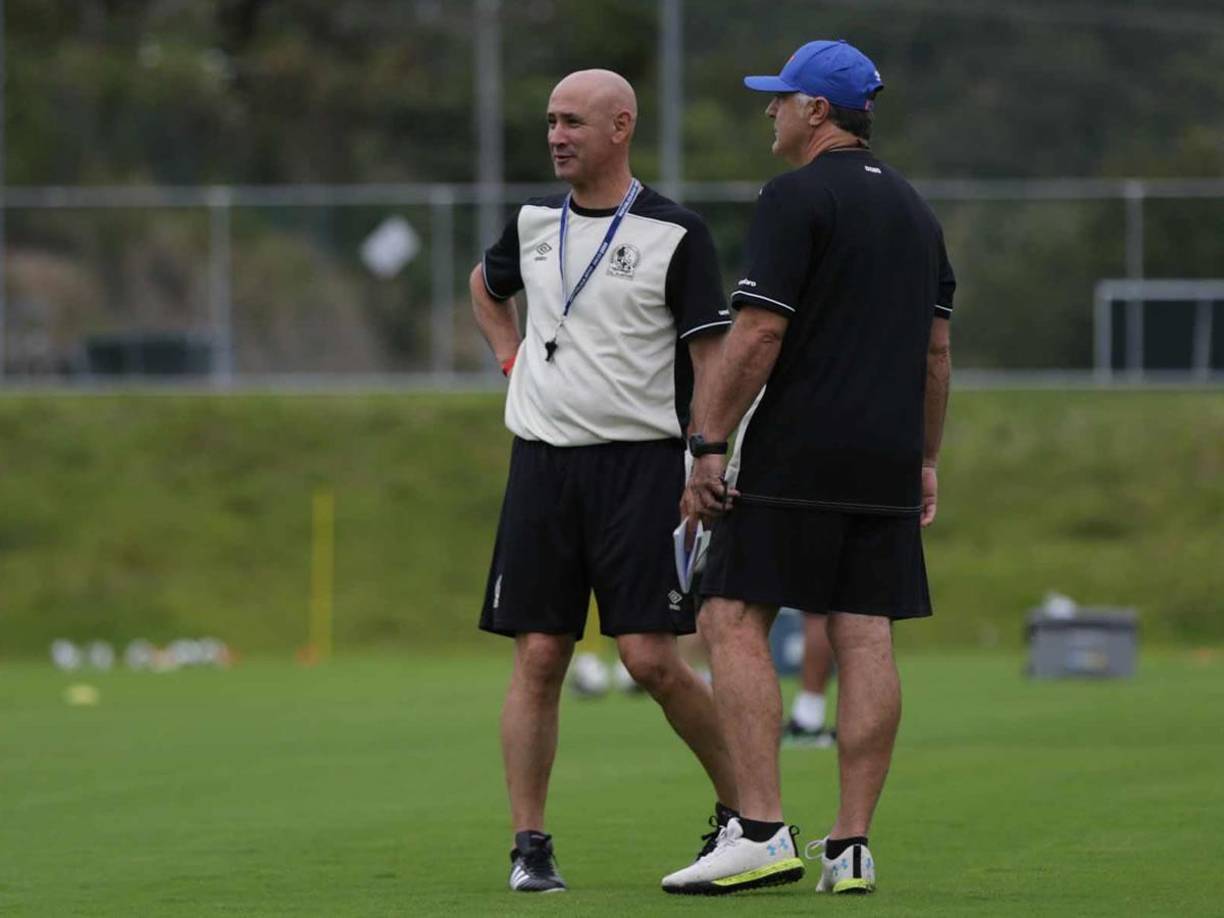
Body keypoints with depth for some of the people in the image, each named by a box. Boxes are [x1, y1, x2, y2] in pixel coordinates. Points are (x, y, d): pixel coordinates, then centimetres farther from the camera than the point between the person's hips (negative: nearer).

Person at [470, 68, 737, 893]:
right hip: (541, 462, 4)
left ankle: (742, 807, 9)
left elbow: (713, 361, -6)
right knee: (538, 659, 0)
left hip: (639, 464, -4)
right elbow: (486, 285, 33)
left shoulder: (675, 236, -5)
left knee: (651, 660, -9)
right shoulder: (534, 224, 10)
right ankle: (530, 847, 3)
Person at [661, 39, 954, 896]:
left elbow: (758, 336, -14)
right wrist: (925, 459, 23)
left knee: (735, 619, -4)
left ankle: (761, 832, -14)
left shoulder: (796, 199, -8)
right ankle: (851, 847, 2)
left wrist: (708, 446, -11)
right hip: (886, 459, 7)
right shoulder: (915, 208, 16)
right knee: (866, 635, 4)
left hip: (797, 454, -7)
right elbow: (937, 349, 18)